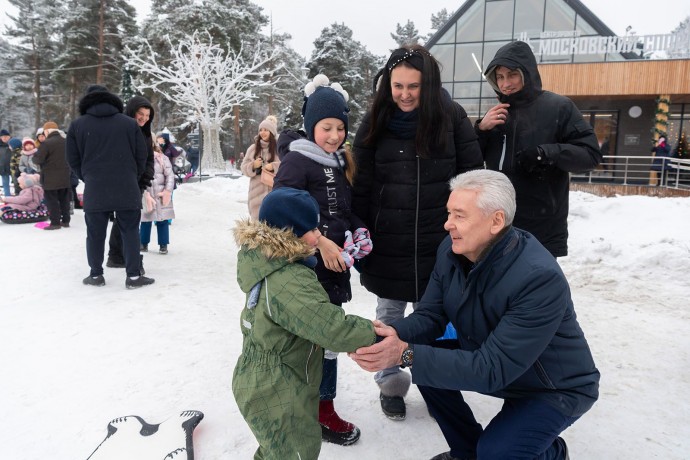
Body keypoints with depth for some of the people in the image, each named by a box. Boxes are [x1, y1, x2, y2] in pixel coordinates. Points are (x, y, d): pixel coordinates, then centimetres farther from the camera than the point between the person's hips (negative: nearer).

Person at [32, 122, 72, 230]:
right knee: (64, 199, 13)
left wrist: (34, 155, 6)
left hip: (51, 178, -6)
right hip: (65, 177, 7)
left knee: (52, 201, 0)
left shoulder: (46, 143, -16)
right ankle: (65, 220, 18)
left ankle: (55, 222, 0)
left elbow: (38, 159, -14)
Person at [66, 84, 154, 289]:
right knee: (130, 232, 5)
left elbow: (74, 159, 8)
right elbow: (141, 156, 6)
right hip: (127, 189, 0)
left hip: (94, 191, 1)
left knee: (95, 234, 12)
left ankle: (96, 275, 20)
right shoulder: (130, 123, 5)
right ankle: (133, 276, 4)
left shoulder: (77, 125, 5)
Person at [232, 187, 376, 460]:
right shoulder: (290, 283, -32)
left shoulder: (263, 262, 0)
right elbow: (330, 327, -36)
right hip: (276, 396, -9)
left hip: (262, 384, 9)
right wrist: (375, 334, -25)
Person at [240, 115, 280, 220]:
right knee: (258, 219, 5)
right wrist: (253, 166, -9)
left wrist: (274, 166, -19)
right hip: (257, 191, 3)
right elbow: (244, 167, 12)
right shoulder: (253, 148, 11)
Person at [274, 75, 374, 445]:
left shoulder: (342, 163, 14)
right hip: (307, 264, -7)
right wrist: (321, 241, -19)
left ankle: (320, 402, 29)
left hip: (336, 263, 7)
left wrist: (358, 234, 3)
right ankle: (322, 412, 12)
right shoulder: (297, 161, -10)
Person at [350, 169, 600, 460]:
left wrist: (406, 355, -43)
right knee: (424, 361, -10)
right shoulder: (452, 251, -13)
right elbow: (430, 316, -8)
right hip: (490, 358, 7)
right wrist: (395, 335, -31)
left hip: (556, 387, -6)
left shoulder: (541, 278, -36)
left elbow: (491, 369, -37)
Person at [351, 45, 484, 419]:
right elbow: (362, 186, 0)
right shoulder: (376, 122, -2)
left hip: (440, 241, 0)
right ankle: (390, 384, 34)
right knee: (390, 315, 14)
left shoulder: (452, 117, -5)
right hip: (389, 243, 1)